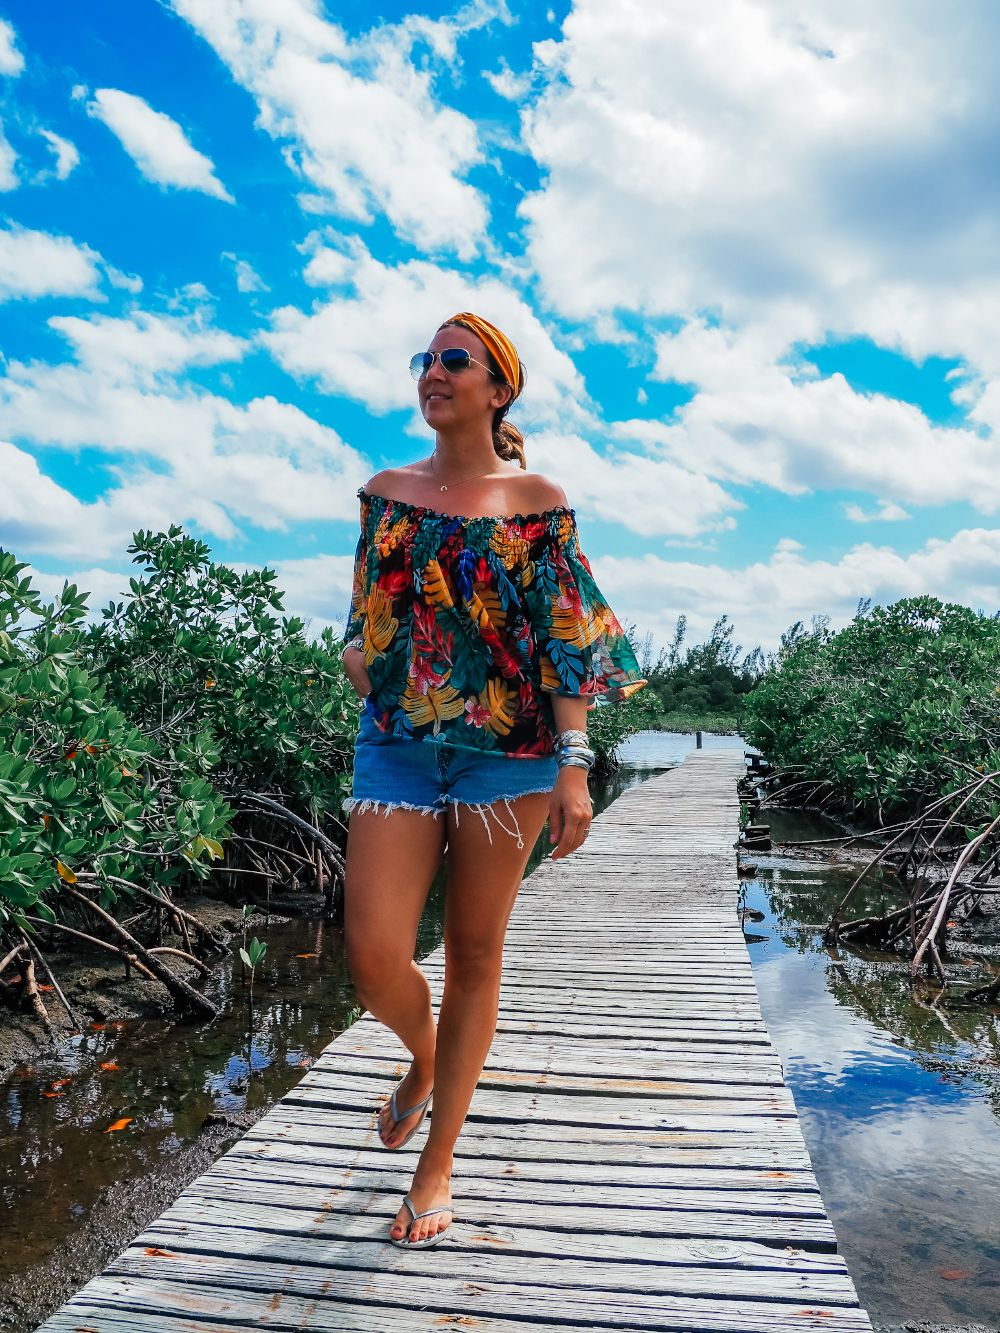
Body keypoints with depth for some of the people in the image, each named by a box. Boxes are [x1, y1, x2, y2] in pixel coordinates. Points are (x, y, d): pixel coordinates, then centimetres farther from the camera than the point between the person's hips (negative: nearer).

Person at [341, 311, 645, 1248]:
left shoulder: (537, 502, 0)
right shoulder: (385, 493, 10)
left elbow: (568, 641, -4)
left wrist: (574, 766, -11)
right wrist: (358, 656, -1)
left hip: (508, 745, -2)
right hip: (397, 741, 3)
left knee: (474, 954, 7)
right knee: (374, 958, -4)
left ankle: (437, 1163, 26)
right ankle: (421, 1059, 33)